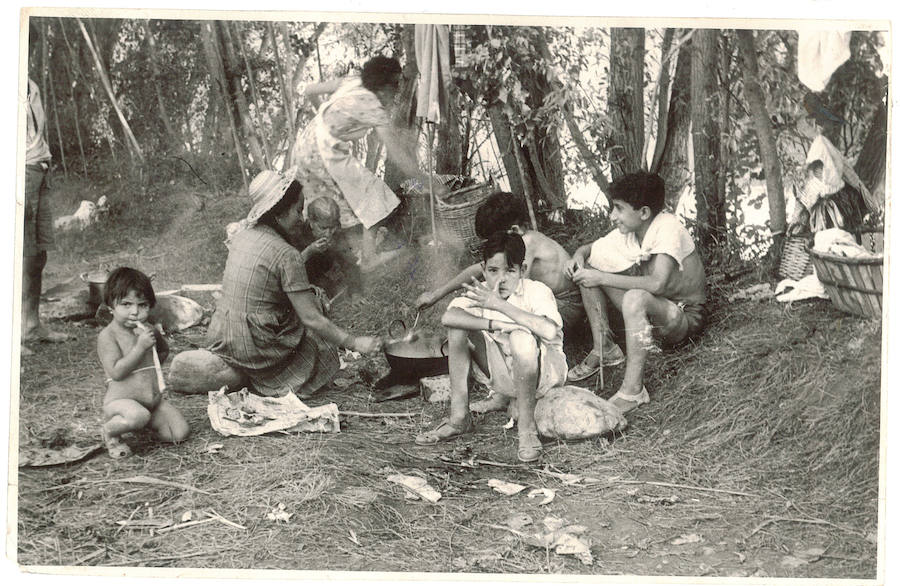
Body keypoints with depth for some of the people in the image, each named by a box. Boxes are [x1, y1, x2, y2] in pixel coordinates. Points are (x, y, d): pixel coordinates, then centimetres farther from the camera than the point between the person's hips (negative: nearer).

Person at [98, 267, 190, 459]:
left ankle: (147, 422, 20)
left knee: (180, 433, -6)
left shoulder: (148, 331, 7)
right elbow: (116, 372, -24)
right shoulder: (108, 336, -13)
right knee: (138, 416, -39)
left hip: (154, 400, 7)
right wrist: (140, 347, -25)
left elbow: (163, 350, 31)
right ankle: (110, 431, -6)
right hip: (121, 399, -7)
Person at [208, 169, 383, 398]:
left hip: (221, 340, 7)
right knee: (315, 299, 10)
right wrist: (355, 343, -9)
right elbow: (311, 319, -16)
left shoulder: (242, 235, 4)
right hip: (254, 351, -7)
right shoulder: (286, 255, -18)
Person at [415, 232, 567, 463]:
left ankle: (527, 428, -22)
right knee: (459, 327, -11)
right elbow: (448, 317, -26)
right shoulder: (480, 293, -6)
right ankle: (459, 417, -8)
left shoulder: (537, 291, -18)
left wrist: (499, 305, -35)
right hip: (506, 376, 5)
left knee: (521, 338, -37)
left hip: (544, 371, -5)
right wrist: (495, 325, -35)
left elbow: (550, 331, -39)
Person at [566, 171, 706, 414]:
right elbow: (593, 248, 11)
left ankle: (633, 389, -33)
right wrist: (580, 254, -14)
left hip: (686, 316, -8)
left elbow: (657, 284, -39)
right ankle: (603, 349, 4)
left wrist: (603, 278, -32)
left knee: (635, 297, -40)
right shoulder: (629, 230, -5)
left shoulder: (667, 228, -26)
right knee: (589, 268, 0)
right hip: (652, 310, 8)